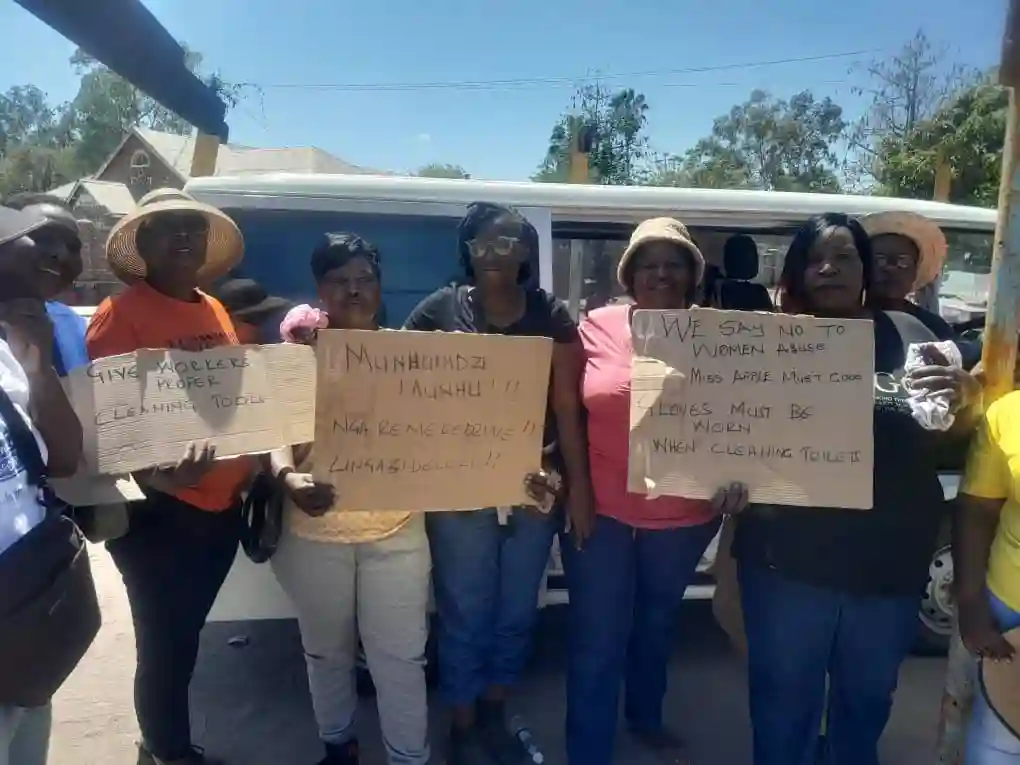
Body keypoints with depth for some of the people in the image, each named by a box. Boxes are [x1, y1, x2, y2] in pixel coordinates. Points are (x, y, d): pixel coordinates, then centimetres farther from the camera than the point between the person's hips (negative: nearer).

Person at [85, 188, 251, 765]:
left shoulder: (215, 311, 10)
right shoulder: (121, 313, -11)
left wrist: (253, 471, 4)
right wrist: (154, 474, -33)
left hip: (222, 507, 7)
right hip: (161, 512, -7)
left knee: (186, 635, 21)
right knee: (167, 644, 4)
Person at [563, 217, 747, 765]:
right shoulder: (596, 328, -7)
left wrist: (737, 476, -16)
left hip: (685, 516, 2)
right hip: (600, 512, -2)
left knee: (657, 624, 25)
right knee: (597, 642, 4)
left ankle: (646, 719, 51)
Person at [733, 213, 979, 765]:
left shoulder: (910, 336, 1)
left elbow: (946, 443, 6)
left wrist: (963, 401, -15)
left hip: (890, 558, 2)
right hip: (790, 554, -2)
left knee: (867, 697, 23)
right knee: (784, 697, 13)